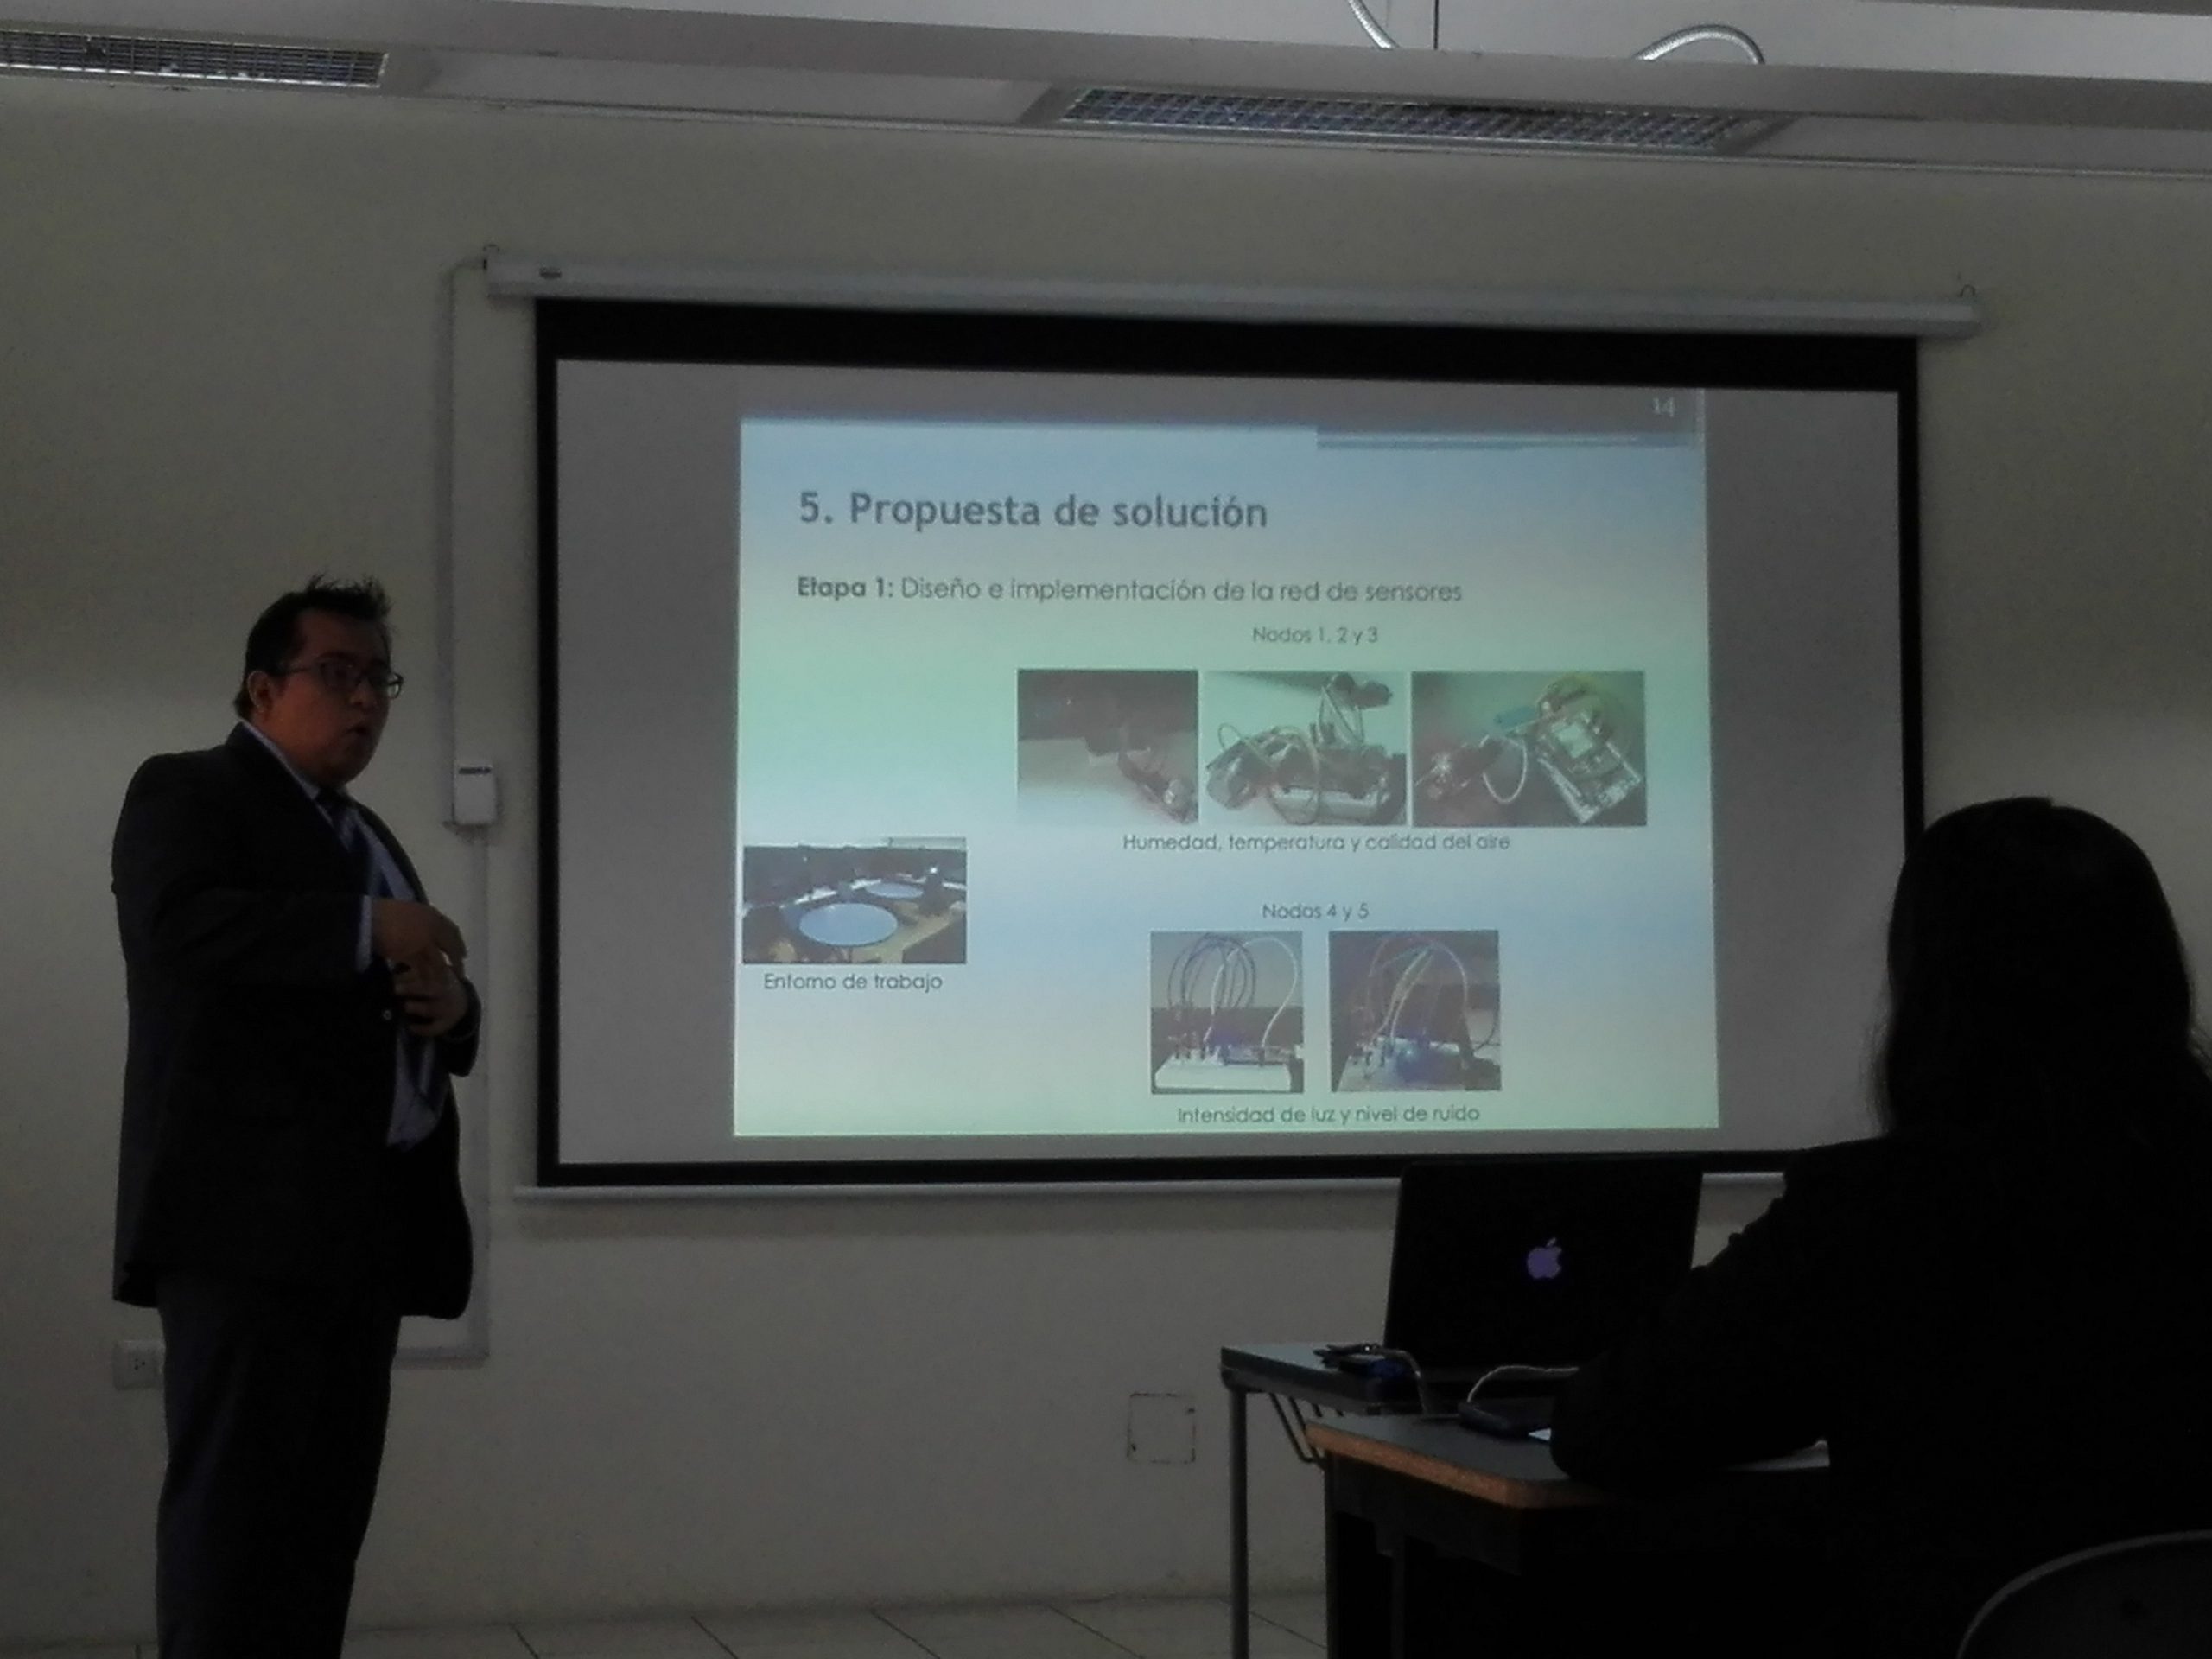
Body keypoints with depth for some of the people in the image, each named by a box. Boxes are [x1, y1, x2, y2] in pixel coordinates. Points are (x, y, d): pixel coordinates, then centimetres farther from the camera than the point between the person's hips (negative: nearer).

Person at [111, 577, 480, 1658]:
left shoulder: (367, 834, 25)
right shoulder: (186, 793, 0)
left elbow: (414, 1017, 26)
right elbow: (177, 927, -20)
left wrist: (452, 1005, 2)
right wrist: (371, 929, -20)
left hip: (365, 1219, 8)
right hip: (251, 1212, -8)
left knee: (329, 1499, 7)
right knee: (236, 1493, -10)